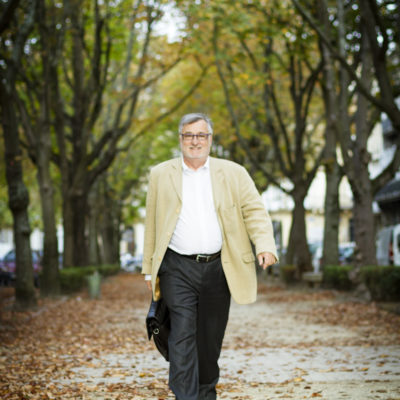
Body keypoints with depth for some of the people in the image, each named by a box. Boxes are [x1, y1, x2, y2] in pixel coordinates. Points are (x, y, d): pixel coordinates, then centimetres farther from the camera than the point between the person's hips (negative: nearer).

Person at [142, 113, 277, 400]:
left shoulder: (233, 173, 8)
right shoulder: (161, 174, 8)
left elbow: (255, 212, 2)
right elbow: (151, 225, 11)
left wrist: (265, 246, -17)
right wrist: (149, 270, 9)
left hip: (218, 268, 1)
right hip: (178, 270, -1)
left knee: (211, 341, 11)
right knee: (183, 337, -12)